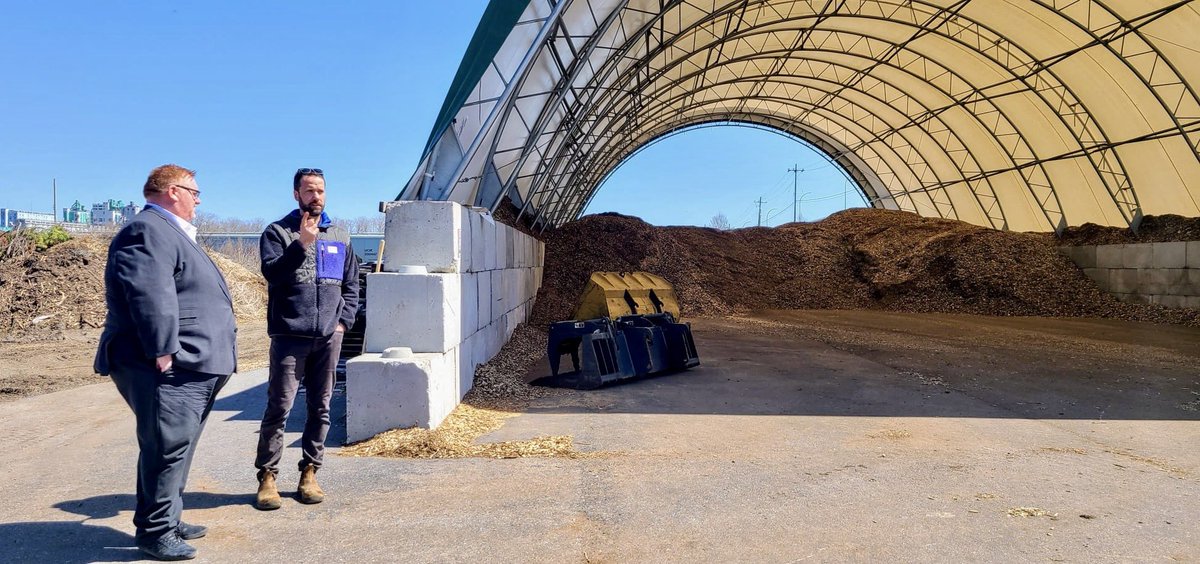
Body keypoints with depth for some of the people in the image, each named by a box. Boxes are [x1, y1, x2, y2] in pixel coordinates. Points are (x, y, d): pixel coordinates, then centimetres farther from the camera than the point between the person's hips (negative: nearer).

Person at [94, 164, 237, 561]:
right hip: (169, 370, -11)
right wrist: (163, 354, -26)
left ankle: (167, 520, 28)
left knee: (176, 449, 17)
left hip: (191, 370, 11)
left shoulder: (170, 233, 23)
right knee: (167, 449, -4)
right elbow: (150, 297, -25)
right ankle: (155, 532, 7)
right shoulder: (148, 231, -13)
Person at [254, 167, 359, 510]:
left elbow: (351, 285, 17)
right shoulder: (278, 233, 2)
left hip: (328, 338, 4)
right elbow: (271, 272, -13)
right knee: (279, 407, -3)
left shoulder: (340, 237, 14)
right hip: (289, 336, -4)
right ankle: (267, 477, 6)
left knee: (321, 408, 7)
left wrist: (344, 321, 6)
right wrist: (301, 244, -21)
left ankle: (309, 474, 17)